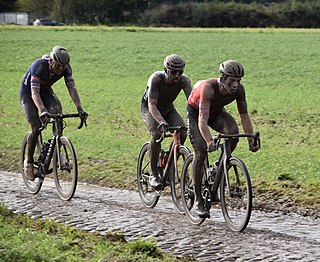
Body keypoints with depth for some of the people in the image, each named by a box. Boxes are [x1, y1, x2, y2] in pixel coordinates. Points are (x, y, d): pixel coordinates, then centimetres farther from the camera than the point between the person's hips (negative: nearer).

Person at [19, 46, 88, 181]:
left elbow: (72, 88, -26)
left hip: (45, 90, 4)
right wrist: (42, 111, -58)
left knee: (57, 111, -27)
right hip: (28, 92, -4)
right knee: (36, 128, -18)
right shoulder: (38, 66, -36)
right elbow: (34, 93, -43)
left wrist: (79, 109, -40)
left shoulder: (66, 68, -23)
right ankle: (29, 161, 3)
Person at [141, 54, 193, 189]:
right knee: (157, 133, -30)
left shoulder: (183, 80, -25)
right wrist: (162, 122, -56)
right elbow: (152, 105, -40)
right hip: (148, 108, -4)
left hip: (168, 108, 4)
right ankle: (154, 174, -17)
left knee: (182, 132, -21)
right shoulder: (156, 78, -34)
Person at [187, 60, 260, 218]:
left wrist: (251, 140, -28)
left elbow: (244, 115, -18)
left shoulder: (239, 90, -24)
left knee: (233, 132, -27)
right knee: (200, 153, -15)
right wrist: (209, 142, -59)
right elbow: (203, 119, -46)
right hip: (196, 111, -4)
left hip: (216, 111, 4)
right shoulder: (209, 87, -39)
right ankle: (198, 200, -5)